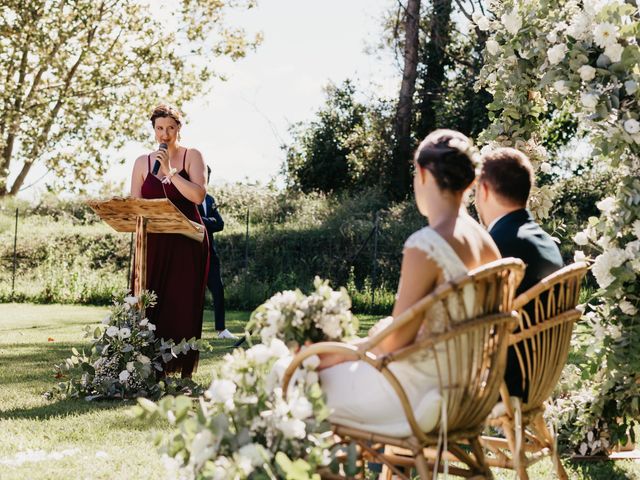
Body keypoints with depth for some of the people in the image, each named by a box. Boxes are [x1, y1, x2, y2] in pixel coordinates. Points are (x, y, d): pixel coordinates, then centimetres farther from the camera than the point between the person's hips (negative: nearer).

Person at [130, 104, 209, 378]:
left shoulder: (192, 156, 4)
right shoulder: (142, 163, 12)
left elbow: (199, 195, -10)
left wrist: (170, 171, -13)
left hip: (187, 242, -2)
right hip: (153, 243, 2)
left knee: (183, 306, -4)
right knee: (149, 306, -5)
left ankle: (185, 371, -1)